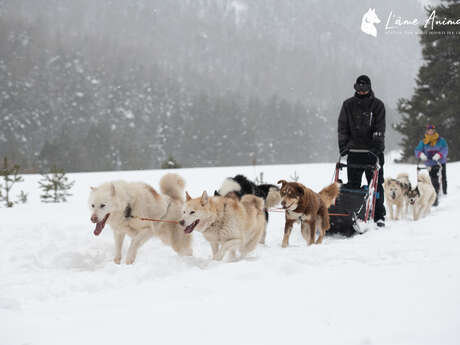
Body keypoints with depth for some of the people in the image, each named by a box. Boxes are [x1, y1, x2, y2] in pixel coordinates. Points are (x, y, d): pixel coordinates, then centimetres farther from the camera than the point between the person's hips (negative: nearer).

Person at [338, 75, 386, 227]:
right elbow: (343, 127, 7)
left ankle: (379, 216, 5)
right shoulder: (348, 105, 9)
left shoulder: (377, 105, 3)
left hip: (373, 151, -2)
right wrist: (343, 146, -4)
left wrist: (376, 146, -18)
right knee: (353, 185, 3)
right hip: (354, 151, 2)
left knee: (376, 184, 0)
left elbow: (379, 128, -6)